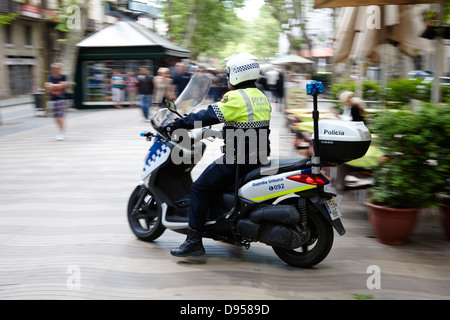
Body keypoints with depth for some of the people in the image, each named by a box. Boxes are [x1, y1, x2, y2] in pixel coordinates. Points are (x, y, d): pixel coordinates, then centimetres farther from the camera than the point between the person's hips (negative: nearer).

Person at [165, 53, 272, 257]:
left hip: (238, 159, -10)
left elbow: (210, 115, -21)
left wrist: (179, 123, -14)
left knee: (200, 188, -6)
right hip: (259, 157, 10)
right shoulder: (261, 97, 14)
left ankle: (194, 240, -10)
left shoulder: (236, 97, -14)